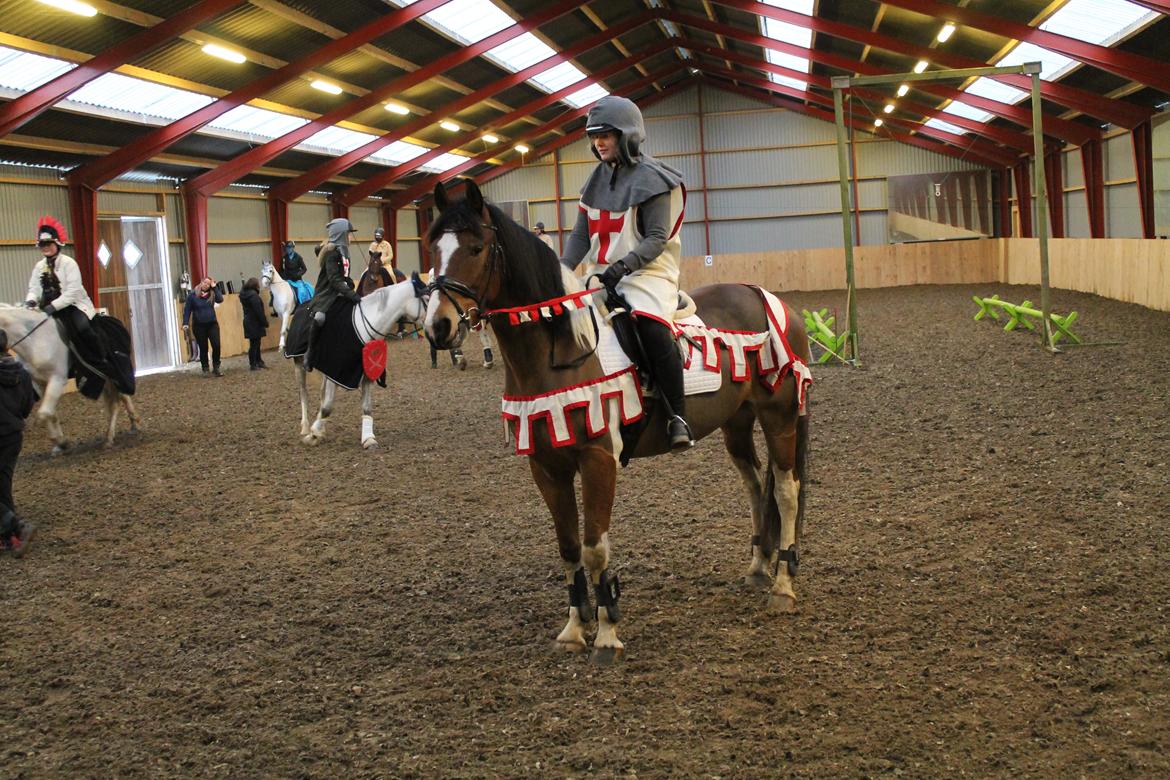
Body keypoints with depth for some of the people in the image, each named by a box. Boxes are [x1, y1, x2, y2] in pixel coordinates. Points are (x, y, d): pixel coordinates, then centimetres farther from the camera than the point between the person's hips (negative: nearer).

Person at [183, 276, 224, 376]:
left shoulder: (211, 294, 4)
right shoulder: (193, 295, -3)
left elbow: (220, 299, -15)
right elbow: (187, 310, -2)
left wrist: (214, 287, -12)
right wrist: (185, 323, -10)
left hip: (212, 324, 1)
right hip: (199, 326, -1)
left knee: (216, 346, -9)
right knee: (203, 348, 5)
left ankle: (216, 368, 3)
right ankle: (205, 369, 14)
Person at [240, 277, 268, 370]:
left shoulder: (244, 294, 9)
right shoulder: (253, 295, -20)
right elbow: (259, 311, -22)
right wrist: (265, 323, -15)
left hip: (248, 321, 9)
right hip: (254, 323, -9)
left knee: (256, 343, 18)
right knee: (254, 344, -1)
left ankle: (258, 361, 28)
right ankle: (253, 364, 5)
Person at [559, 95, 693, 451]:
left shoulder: (652, 179, -7)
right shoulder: (597, 180, 13)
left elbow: (657, 238, -13)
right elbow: (581, 235, 12)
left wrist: (623, 266, -26)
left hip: (647, 273, -8)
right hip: (601, 276, 8)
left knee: (651, 328, -34)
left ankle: (678, 415, -28)